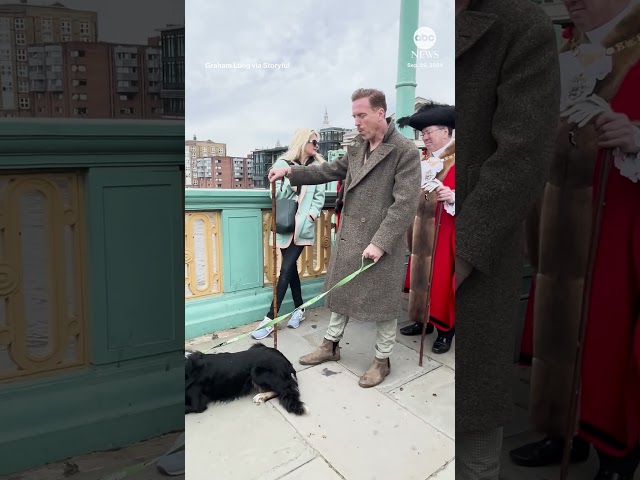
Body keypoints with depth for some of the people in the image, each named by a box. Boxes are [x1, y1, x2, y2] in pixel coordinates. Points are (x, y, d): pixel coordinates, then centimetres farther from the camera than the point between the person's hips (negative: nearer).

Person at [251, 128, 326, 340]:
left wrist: (312, 214, -11)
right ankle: (299, 309, 27)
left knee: (286, 270, -7)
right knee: (290, 267, 9)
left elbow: (319, 197, 4)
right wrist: (288, 184, -14)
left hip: (303, 225, -1)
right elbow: (277, 196, 0)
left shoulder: (318, 167, 6)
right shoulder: (283, 164, 3)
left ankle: (270, 319, -5)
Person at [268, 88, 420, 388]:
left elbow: (405, 204, -19)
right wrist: (291, 172, 9)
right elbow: (331, 171, 19)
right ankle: (331, 345, 36)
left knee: (383, 301, 7)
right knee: (341, 293, 18)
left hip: (381, 242, -7)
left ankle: (382, 360, 25)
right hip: (348, 238, 7)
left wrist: (379, 243, -23)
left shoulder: (405, 151, -14)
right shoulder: (357, 147, 8)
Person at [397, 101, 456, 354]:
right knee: (421, 275, 11)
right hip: (422, 229, 7)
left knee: (442, 278, -2)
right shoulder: (424, 161, 14)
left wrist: (453, 196, -31)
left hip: (444, 231, -7)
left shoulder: (454, 161, -10)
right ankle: (423, 319, 24)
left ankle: (446, 329, 10)